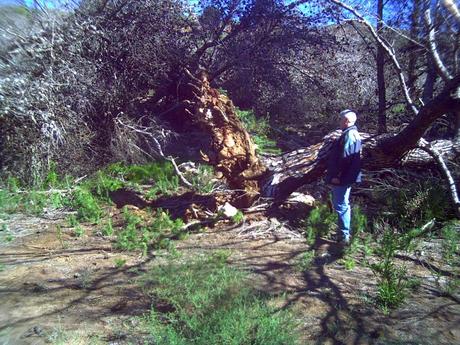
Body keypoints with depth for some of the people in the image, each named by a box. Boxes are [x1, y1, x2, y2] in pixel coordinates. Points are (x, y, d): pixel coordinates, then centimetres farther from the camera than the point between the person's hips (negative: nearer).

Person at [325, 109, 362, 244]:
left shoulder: (349, 135, -18)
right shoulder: (352, 133, 16)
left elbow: (345, 157, -24)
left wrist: (337, 176, -21)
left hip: (341, 178, -11)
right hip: (344, 177, 11)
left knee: (341, 205, -5)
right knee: (343, 205, 18)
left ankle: (344, 236, 2)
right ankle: (345, 232, 30)